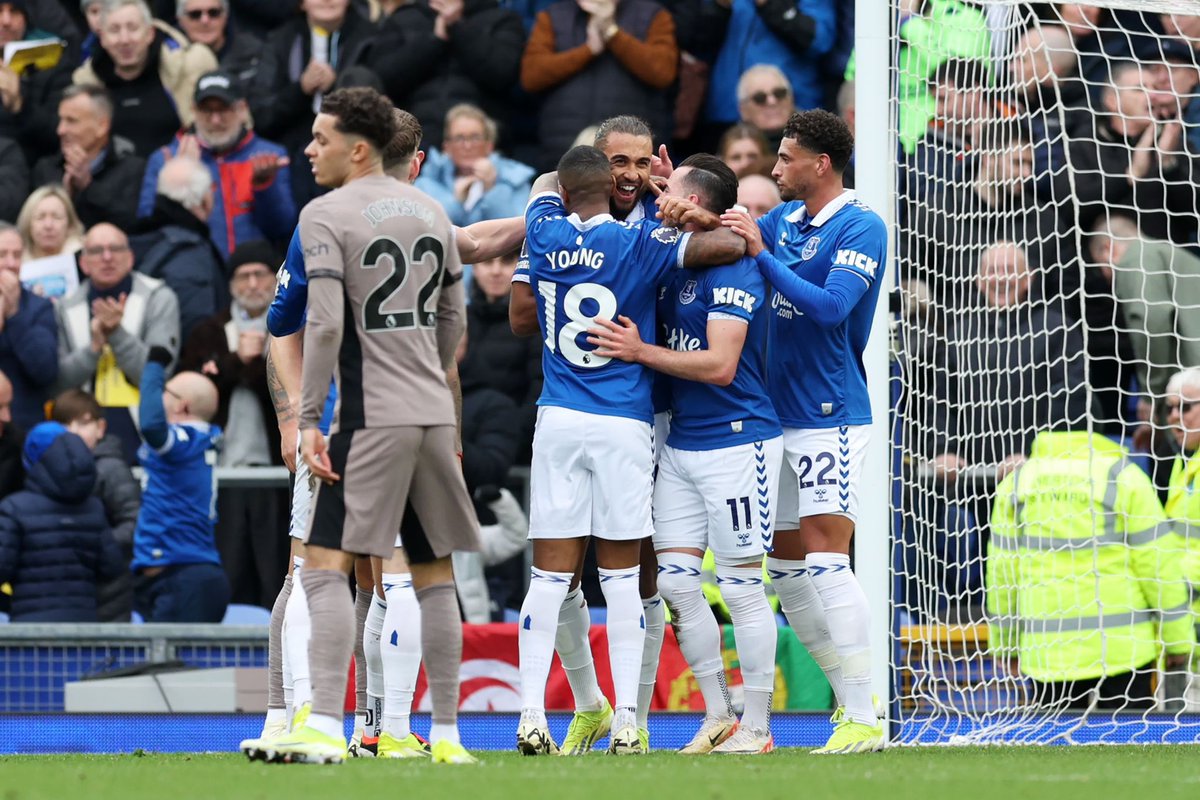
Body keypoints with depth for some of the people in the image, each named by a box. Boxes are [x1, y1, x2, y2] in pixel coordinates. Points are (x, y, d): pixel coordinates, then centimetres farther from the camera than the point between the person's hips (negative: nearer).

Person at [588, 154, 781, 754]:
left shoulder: (733, 268, -14)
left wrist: (639, 351, -16)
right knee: (674, 580, 5)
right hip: (681, 444, 9)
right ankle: (717, 717, 14)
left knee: (741, 586, -3)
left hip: (737, 442, -9)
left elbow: (719, 364, -20)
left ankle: (756, 728, 4)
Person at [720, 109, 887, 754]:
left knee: (825, 560, -15)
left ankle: (863, 720, -15)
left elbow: (830, 306, -22)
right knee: (786, 568, 9)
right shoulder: (784, 219, 13)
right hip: (780, 419, 9)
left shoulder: (861, 229, -10)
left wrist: (760, 253, -21)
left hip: (830, 416, -9)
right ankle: (849, 698, 17)